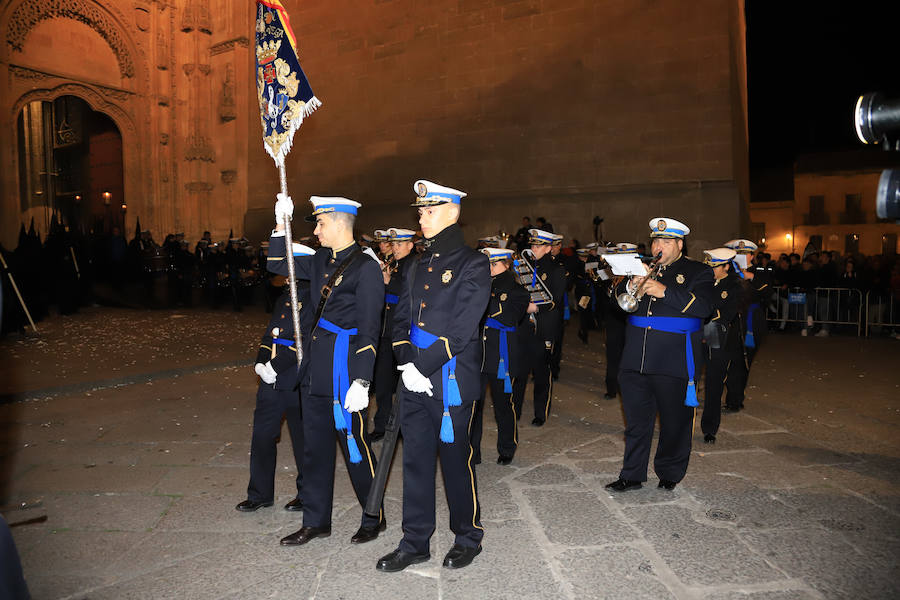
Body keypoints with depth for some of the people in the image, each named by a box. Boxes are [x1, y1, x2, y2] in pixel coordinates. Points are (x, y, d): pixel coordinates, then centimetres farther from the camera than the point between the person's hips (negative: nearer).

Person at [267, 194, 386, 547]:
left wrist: (361, 382, -20)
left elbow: (368, 330, -16)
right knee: (315, 445, 14)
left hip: (344, 369, -8)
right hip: (315, 367, 8)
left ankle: (374, 518, 23)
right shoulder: (321, 261, 11)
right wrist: (280, 225, 9)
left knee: (354, 445, 4)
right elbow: (277, 265, 22)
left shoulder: (365, 267, -12)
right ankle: (316, 521, 28)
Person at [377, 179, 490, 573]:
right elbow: (401, 319, 12)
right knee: (416, 459, 12)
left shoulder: (473, 264, -7)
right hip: (413, 380, 6)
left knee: (455, 459, 6)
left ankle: (467, 537, 27)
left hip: (451, 381, -6)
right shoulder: (415, 266, 14)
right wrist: (407, 362, -5)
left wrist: (423, 366, -18)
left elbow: (461, 329, -15)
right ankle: (415, 542, 26)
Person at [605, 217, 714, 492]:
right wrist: (631, 287, -7)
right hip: (636, 359, 4)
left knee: (674, 422, 8)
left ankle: (670, 474, 26)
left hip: (674, 361, -4)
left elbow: (703, 307, -15)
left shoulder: (698, 272, 2)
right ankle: (632, 475, 21)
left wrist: (665, 291, -23)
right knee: (636, 420, 10)